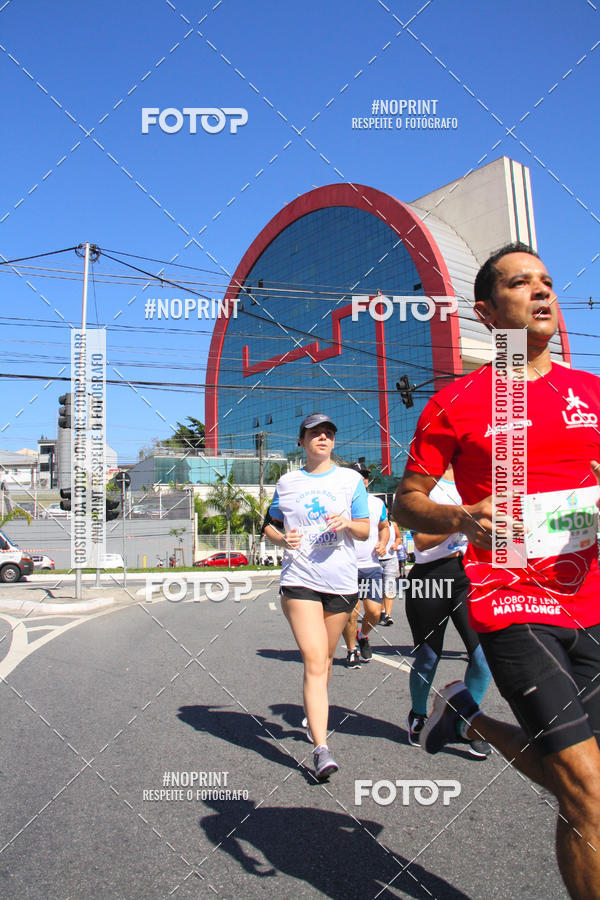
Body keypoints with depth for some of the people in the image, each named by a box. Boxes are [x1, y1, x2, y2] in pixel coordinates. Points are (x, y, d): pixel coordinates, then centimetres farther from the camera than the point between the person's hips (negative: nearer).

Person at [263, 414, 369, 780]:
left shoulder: (351, 479, 7)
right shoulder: (287, 482, 8)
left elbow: (365, 530, 7)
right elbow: (271, 525, 17)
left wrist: (347, 523, -15)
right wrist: (282, 538, -6)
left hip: (342, 581, 2)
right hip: (300, 580, -2)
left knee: (325, 658, 15)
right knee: (314, 660, -12)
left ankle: (314, 713, 41)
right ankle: (322, 749, -12)